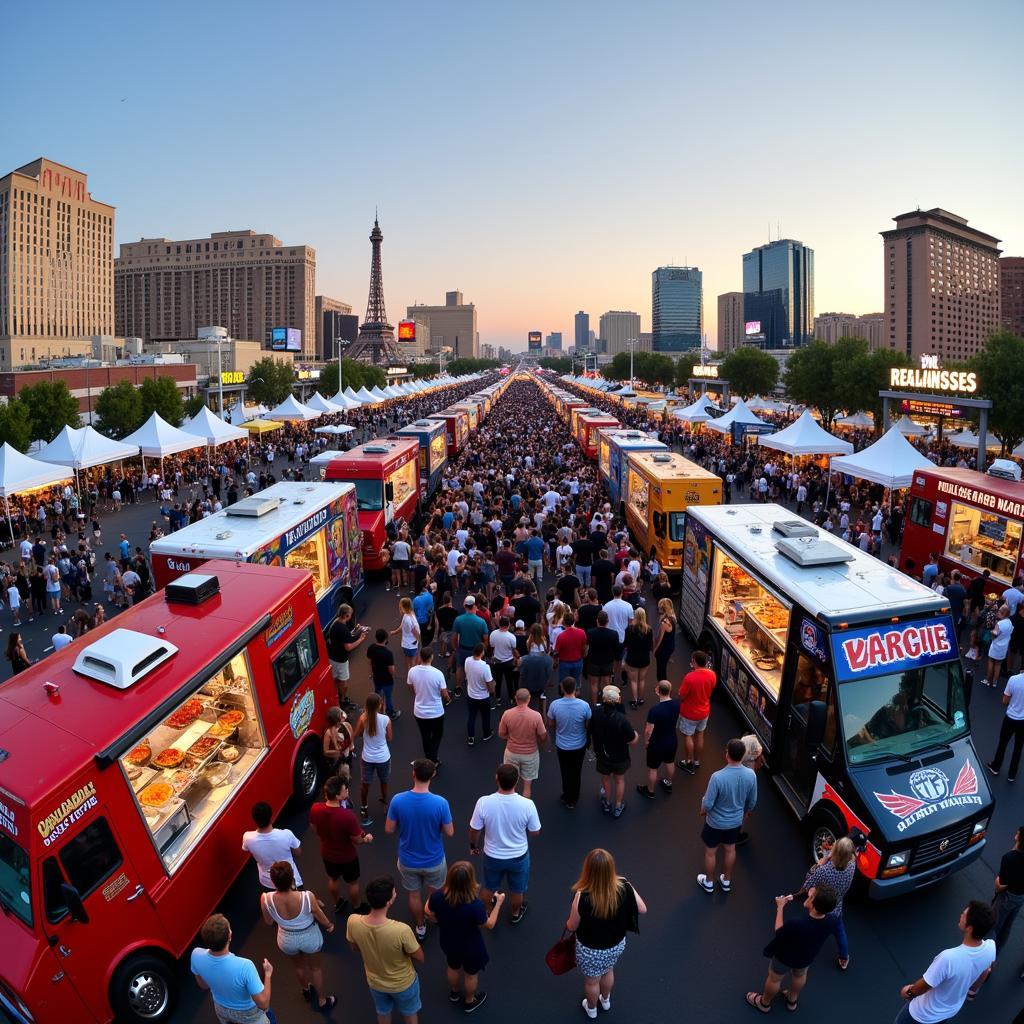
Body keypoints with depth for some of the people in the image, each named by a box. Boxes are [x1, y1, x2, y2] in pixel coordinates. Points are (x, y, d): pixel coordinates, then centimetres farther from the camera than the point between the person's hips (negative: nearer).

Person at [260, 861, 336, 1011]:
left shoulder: (266, 899, -33)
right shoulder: (307, 897, -37)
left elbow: (269, 922, -10)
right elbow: (322, 920, -17)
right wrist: (329, 926, 6)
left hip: (287, 940, 2)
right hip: (309, 937, -2)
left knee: (299, 965, 33)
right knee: (315, 966, 29)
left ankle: (306, 991, 61)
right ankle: (322, 1001, 50)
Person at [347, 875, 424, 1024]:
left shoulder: (353, 922, -31)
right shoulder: (402, 930, -42)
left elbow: (356, 948, -7)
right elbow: (419, 958, -22)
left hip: (375, 982, 3)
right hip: (403, 983, -3)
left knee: (383, 1012, 34)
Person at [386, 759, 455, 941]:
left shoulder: (398, 800, -24)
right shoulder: (440, 803, -28)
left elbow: (389, 830, -12)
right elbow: (449, 832, -16)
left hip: (408, 861, 1)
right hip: (434, 861, -1)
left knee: (414, 894, 27)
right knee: (434, 893, 28)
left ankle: (420, 926, 47)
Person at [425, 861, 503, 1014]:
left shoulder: (438, 896, -30)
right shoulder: (475, 905, -41)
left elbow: (430, 914, -7)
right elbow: (489, 925, -21)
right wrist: (498, 903, -10)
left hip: (448, 943, 4)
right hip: (470, 948, -3)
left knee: (453, 967, 34)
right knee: (471, 974, 27)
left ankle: (454, 993, 61)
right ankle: (469, 1002, 52)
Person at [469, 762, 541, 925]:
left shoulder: (484, 802, -29)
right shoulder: (527, 804, -29)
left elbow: (475, 830, -13)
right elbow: (535, 832, -12)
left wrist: (473, 845, 8)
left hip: (492, 856, 1)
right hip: (519, 856, 0)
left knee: (489, 887, 30)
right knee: (517, 890, 29)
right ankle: (516, 914, 53)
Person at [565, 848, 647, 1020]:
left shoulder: (582, 897, -38)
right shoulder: (624, 887, -29)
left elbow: (572, 927, -19)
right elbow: (643, 909, -10)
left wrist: (567, 923, 5)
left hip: (591, 950, -3)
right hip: (617, 945, 3)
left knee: (591, 981, 29)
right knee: (608, 972, 36)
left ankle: (591, 1009, 57)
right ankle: (606, 1001, 63)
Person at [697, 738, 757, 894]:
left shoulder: (717, 777, -35)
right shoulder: (751, 775, -22)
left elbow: (708, 804, -24)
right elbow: (752, 802, -5)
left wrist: (703, 811, -1)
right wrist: (745, 812, 16)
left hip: (716, 822, -4)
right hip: (736, 821, 4)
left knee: (710, 852, 21)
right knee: (730, 849, 28)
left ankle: (709, 882, 41)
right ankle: (726, 881, 47)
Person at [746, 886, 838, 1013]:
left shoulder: (796, 925, -46)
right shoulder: (831, 921, -31)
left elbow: (779, 932, -23)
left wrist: (780, 907, -16)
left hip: (786, 957, -4)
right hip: (807, 957, 4)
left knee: (774, 978, 26)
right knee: (800, 975, 36)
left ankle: (764, 1003, 51)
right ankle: (792, 1000, 61)